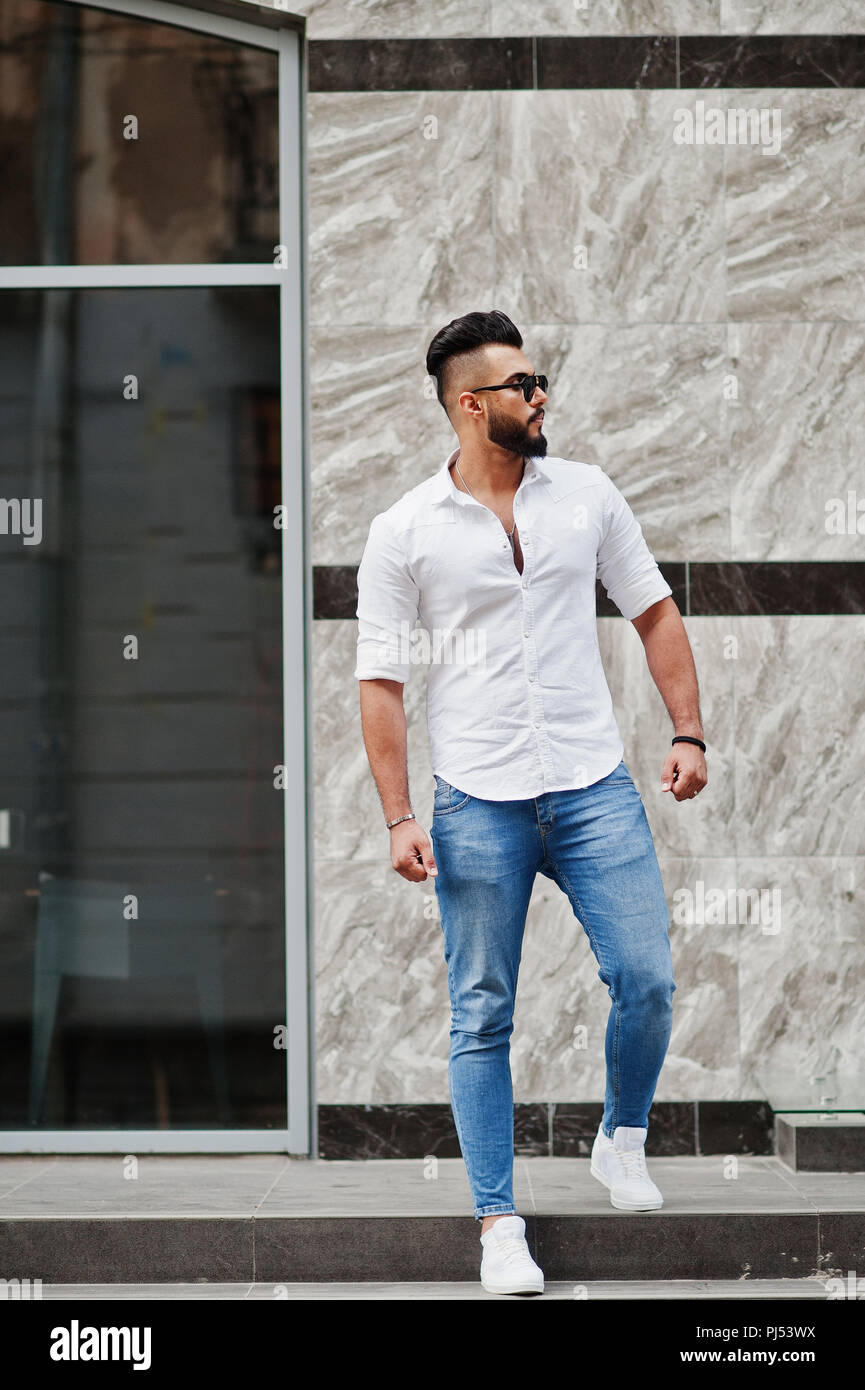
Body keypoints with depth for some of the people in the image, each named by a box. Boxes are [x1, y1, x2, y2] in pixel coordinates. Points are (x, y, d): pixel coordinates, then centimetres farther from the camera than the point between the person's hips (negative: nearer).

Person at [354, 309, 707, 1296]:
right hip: (477, 805, -2)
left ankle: (621, 1139, 22)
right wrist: (398, 818, -7)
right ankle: (498, 1223, 9)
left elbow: (654, 613, 14)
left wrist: (689, 733, 4)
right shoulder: (404, 532, -2)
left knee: (646, 978, -6)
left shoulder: (586, 494, 6)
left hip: (595, 788, 2)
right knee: (482, 1017, 1)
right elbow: (380, 681, 0)